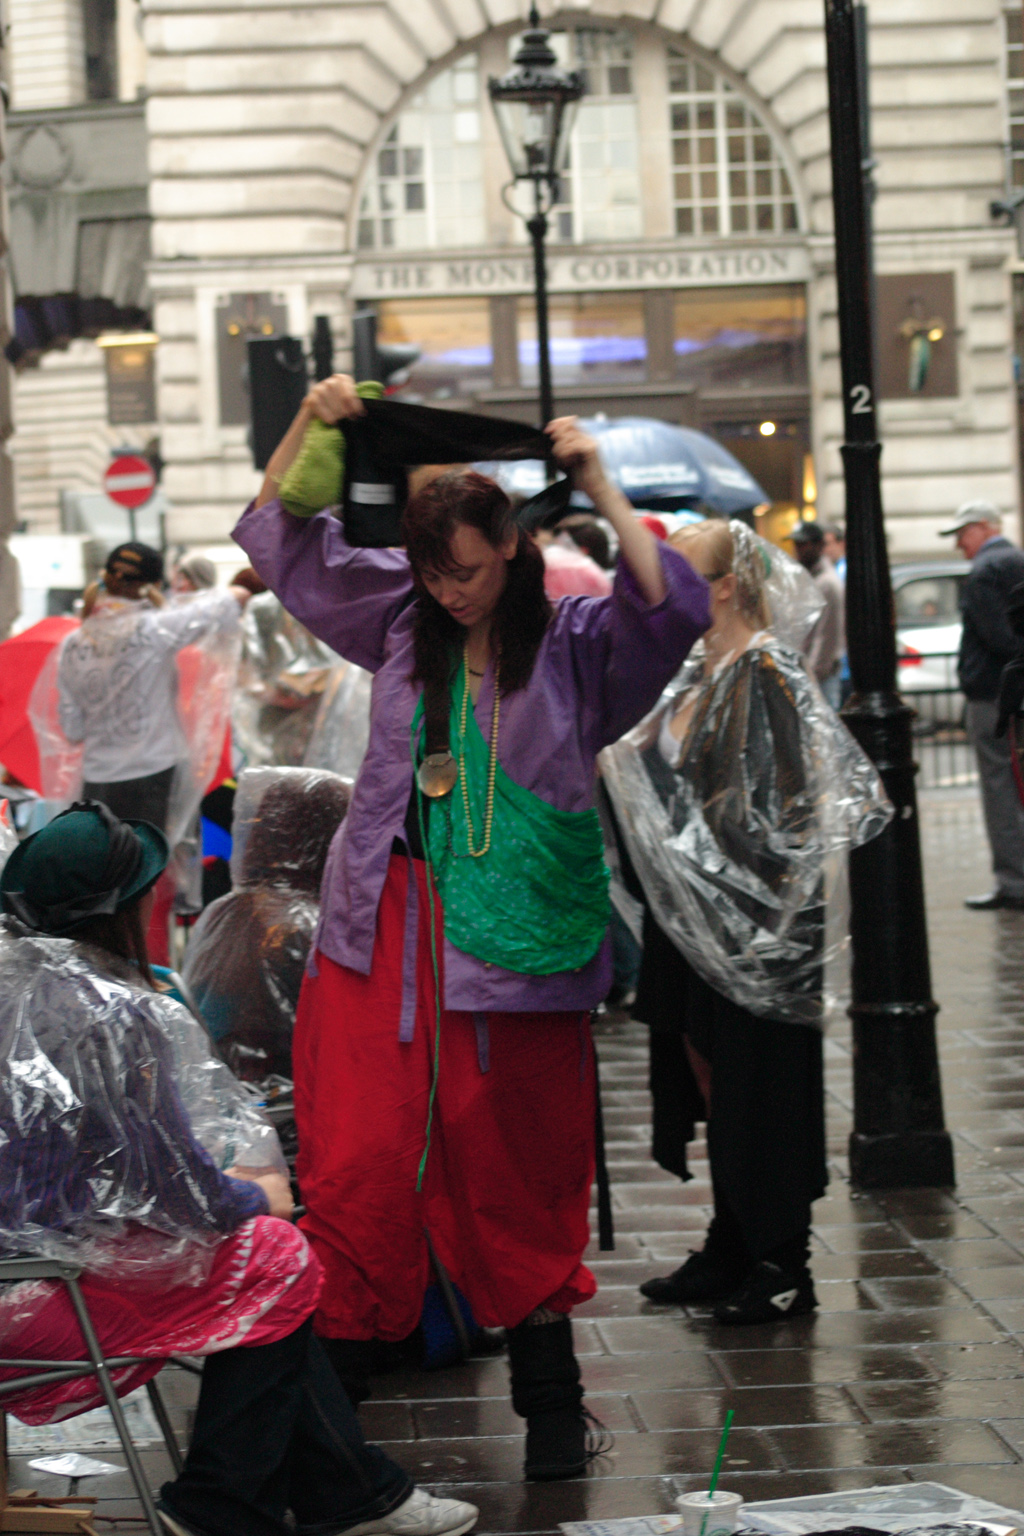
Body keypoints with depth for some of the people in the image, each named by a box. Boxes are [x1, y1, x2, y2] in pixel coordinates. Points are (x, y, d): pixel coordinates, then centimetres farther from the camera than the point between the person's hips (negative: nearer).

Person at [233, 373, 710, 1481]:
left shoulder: (573, 642, -2)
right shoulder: (400, 619, 8)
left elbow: (670, 609, -19)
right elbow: (281, 541, 13)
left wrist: (599, 487, -19)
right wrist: (308, 425, 2)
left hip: (514, 939, -2)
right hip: (386, 928, 2)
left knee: (519, 1173, 8)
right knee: (355, 1162, -2)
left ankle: (549, 1399, 21)